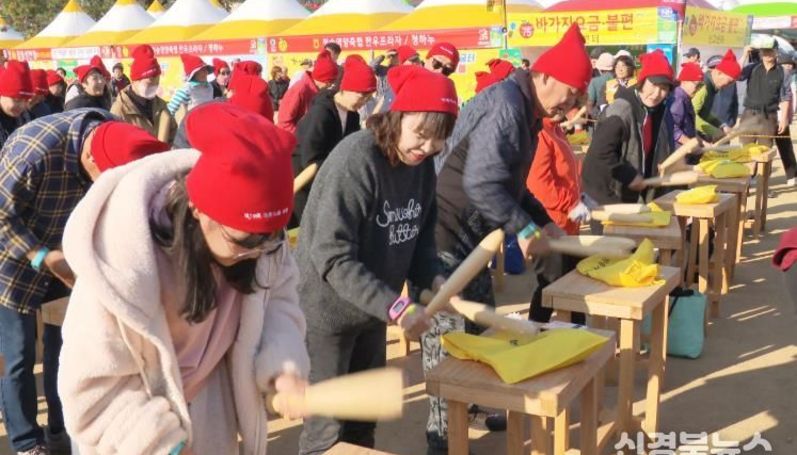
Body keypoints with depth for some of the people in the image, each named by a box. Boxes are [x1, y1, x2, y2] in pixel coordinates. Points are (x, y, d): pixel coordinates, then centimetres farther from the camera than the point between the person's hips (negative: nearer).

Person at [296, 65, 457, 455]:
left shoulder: (422, 163, -2)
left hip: (372, 307, 7)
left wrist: (431, 277, -11)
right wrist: (395, 306, -34)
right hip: (328, 311, -7)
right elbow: (332, 257, -30)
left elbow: (421, 232, 8)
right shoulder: (354, 160, -26)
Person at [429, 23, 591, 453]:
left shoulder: (525, 109, 13)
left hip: (469, 233, 10)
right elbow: (481, 182, -28)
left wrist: (543, 221, 13)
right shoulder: (505, 104, -20)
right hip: (443, 233, -10)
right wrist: (524, 229, -20)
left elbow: (510, 182, 21)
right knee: (448, 335, -4)